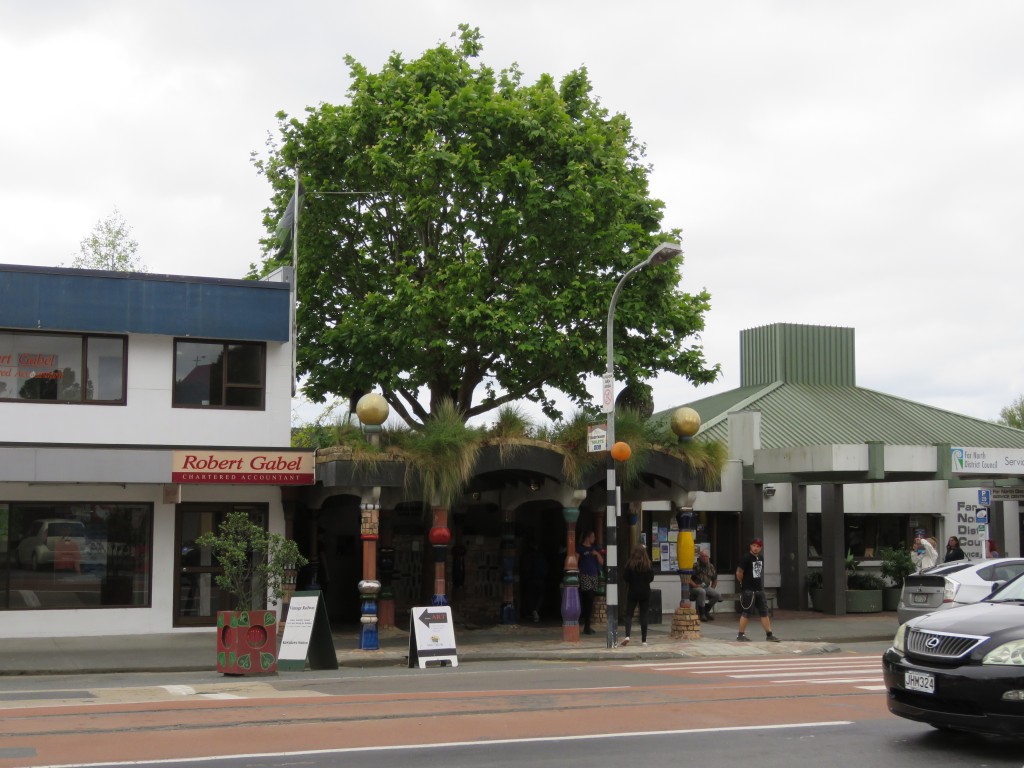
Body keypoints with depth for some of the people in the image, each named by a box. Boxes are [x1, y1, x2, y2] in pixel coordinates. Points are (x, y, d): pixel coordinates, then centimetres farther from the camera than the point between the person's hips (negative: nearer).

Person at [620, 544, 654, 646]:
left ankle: (627, 635, -15)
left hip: (632, 592, -1)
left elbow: (625, 578, -8)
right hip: (645, 592, 1)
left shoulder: (630, 564, -10)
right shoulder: (648, 564, -5)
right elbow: (651, 578, 2)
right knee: (644, 615, 7)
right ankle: (644, 640, 7)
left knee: (628, 614, 5)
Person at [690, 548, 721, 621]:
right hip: (695, 588, -6)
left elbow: (714, 580, 22)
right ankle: (701, 614, -24)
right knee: (702, 592, -38)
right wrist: (695, 585, -21)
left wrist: (711, 589, 10)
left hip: (706, 587, 6)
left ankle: (706, 610, 3)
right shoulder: (695, 566, -9)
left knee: (718, 594, -17)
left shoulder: (711, 567, 10)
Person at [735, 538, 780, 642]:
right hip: (748, 590, -8)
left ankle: (769, 635, 11)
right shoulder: (746, 558, -13)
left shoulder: (761, 558, 11)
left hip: (759, 590, 8)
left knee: (764, 612, 8)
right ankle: (741, 635, 5)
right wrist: (743, 583, -1)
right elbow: (739, 573, -13)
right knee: (746, 613, -3)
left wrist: (760, 584, 15)